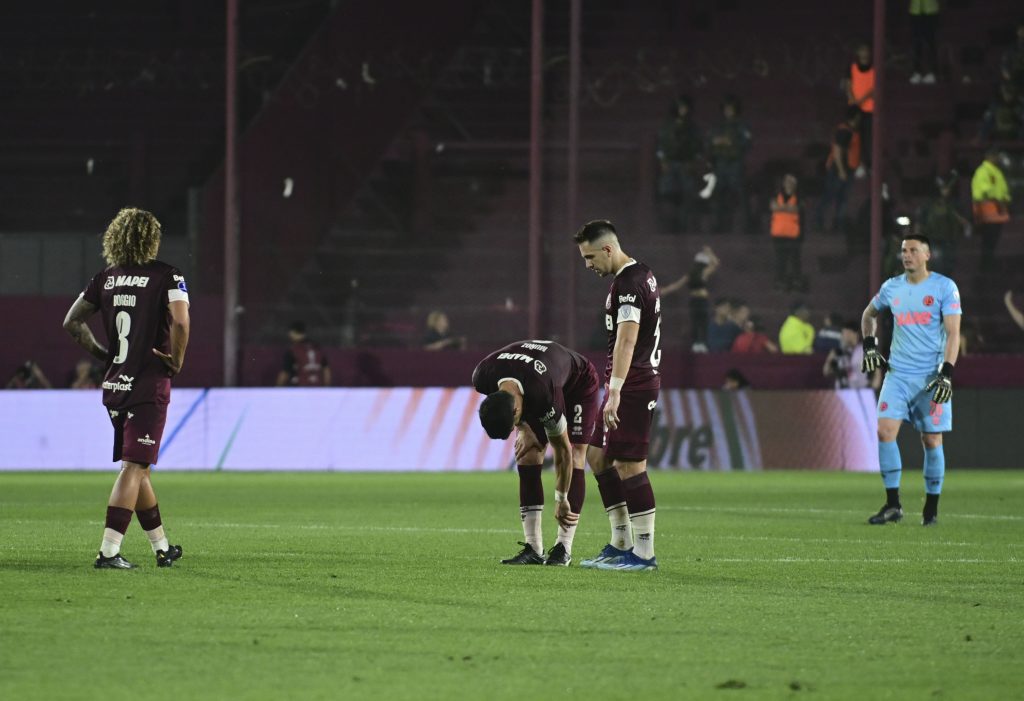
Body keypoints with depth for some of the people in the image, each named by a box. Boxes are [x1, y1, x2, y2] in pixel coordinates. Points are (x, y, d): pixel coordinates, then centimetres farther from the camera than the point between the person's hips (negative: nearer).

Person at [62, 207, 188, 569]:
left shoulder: (106, 278, 8)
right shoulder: (166, 275, -8)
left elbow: (72, 322, 10)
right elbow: (180, 322, -22)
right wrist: (176, 362, -8)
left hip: (115, 386, 6)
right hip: (149, 386, -6)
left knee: (137, 467, 16)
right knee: (134, 467, -6)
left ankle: (162, 548, 26)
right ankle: (109, 551, -14)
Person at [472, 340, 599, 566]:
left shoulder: (546, 396, -45)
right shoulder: (482, 378, -32)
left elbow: (562, 450, -30)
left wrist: (561, 501, -21)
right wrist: (524, 428, -12)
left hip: (579, 384, -5)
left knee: (574, 457, -17)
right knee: (528, 457, -10)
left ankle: (564, 548, -15)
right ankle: (533, 549, -12)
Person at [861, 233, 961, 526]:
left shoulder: (944, 287, -4)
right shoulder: (891, 287, 9)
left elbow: (953, 334, -8)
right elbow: (869, 314, 29)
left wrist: (946, 373, -17)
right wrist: (869, 346, 15)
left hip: (931, 377, -3)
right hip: (898, 373, 3)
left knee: (932, 440, 0)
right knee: (885, 431, -11)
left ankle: (931, 507, 13)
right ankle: (893, 505, -5)